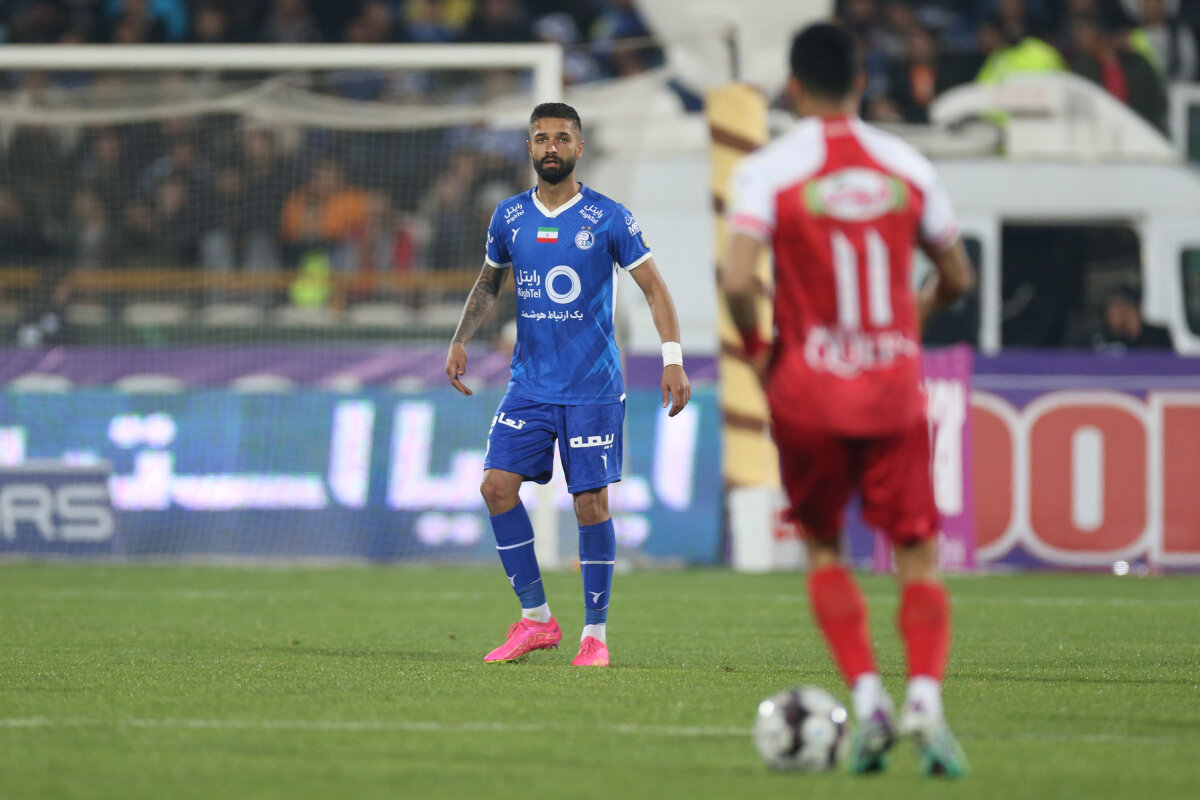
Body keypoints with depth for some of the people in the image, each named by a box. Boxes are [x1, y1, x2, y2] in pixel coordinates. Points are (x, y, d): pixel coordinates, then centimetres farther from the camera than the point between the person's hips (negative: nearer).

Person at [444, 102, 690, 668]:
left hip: (593, 387, -4)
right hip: (529, 383, 4)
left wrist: (673, 358, -13)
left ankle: (595, 632, 8)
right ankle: (535, 619, 3)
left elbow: (654, 288, -2)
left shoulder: (608, 219, -5)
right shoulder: (509, 217, 6)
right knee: (497, 485, -8)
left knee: (591, 503, -4)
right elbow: (488, 284, 21)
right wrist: (460, 341, 7)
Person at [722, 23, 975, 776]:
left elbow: (738, 280, -17)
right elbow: (958, 278, 9)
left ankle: (867, 696, 0)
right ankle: (926, 697, -19)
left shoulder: (768, 170, -6)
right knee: (918, 556, 3)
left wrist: (757, 348, 1)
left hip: (809, 394, -1)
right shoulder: (907, 165, 3)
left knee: (823, 550, 15)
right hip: (895, 388, 1)